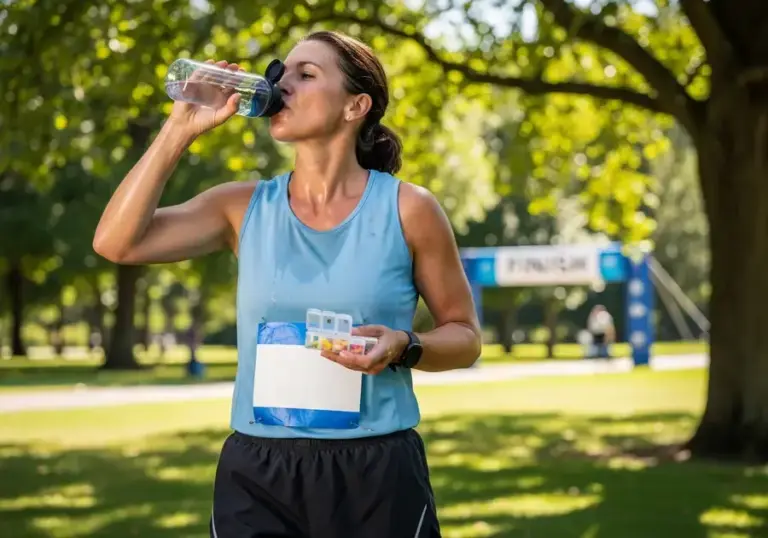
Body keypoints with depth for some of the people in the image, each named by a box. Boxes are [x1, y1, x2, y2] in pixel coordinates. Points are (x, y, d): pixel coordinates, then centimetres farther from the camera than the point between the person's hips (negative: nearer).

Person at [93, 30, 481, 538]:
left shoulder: (408, 209, -3)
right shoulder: (245, 207, 4)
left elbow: (465, 336, 4)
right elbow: (116, 243, -6)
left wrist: (404, 347, -17)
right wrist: (180, 128, -6)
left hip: (376, 473, -2)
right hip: (256, 474, 2)